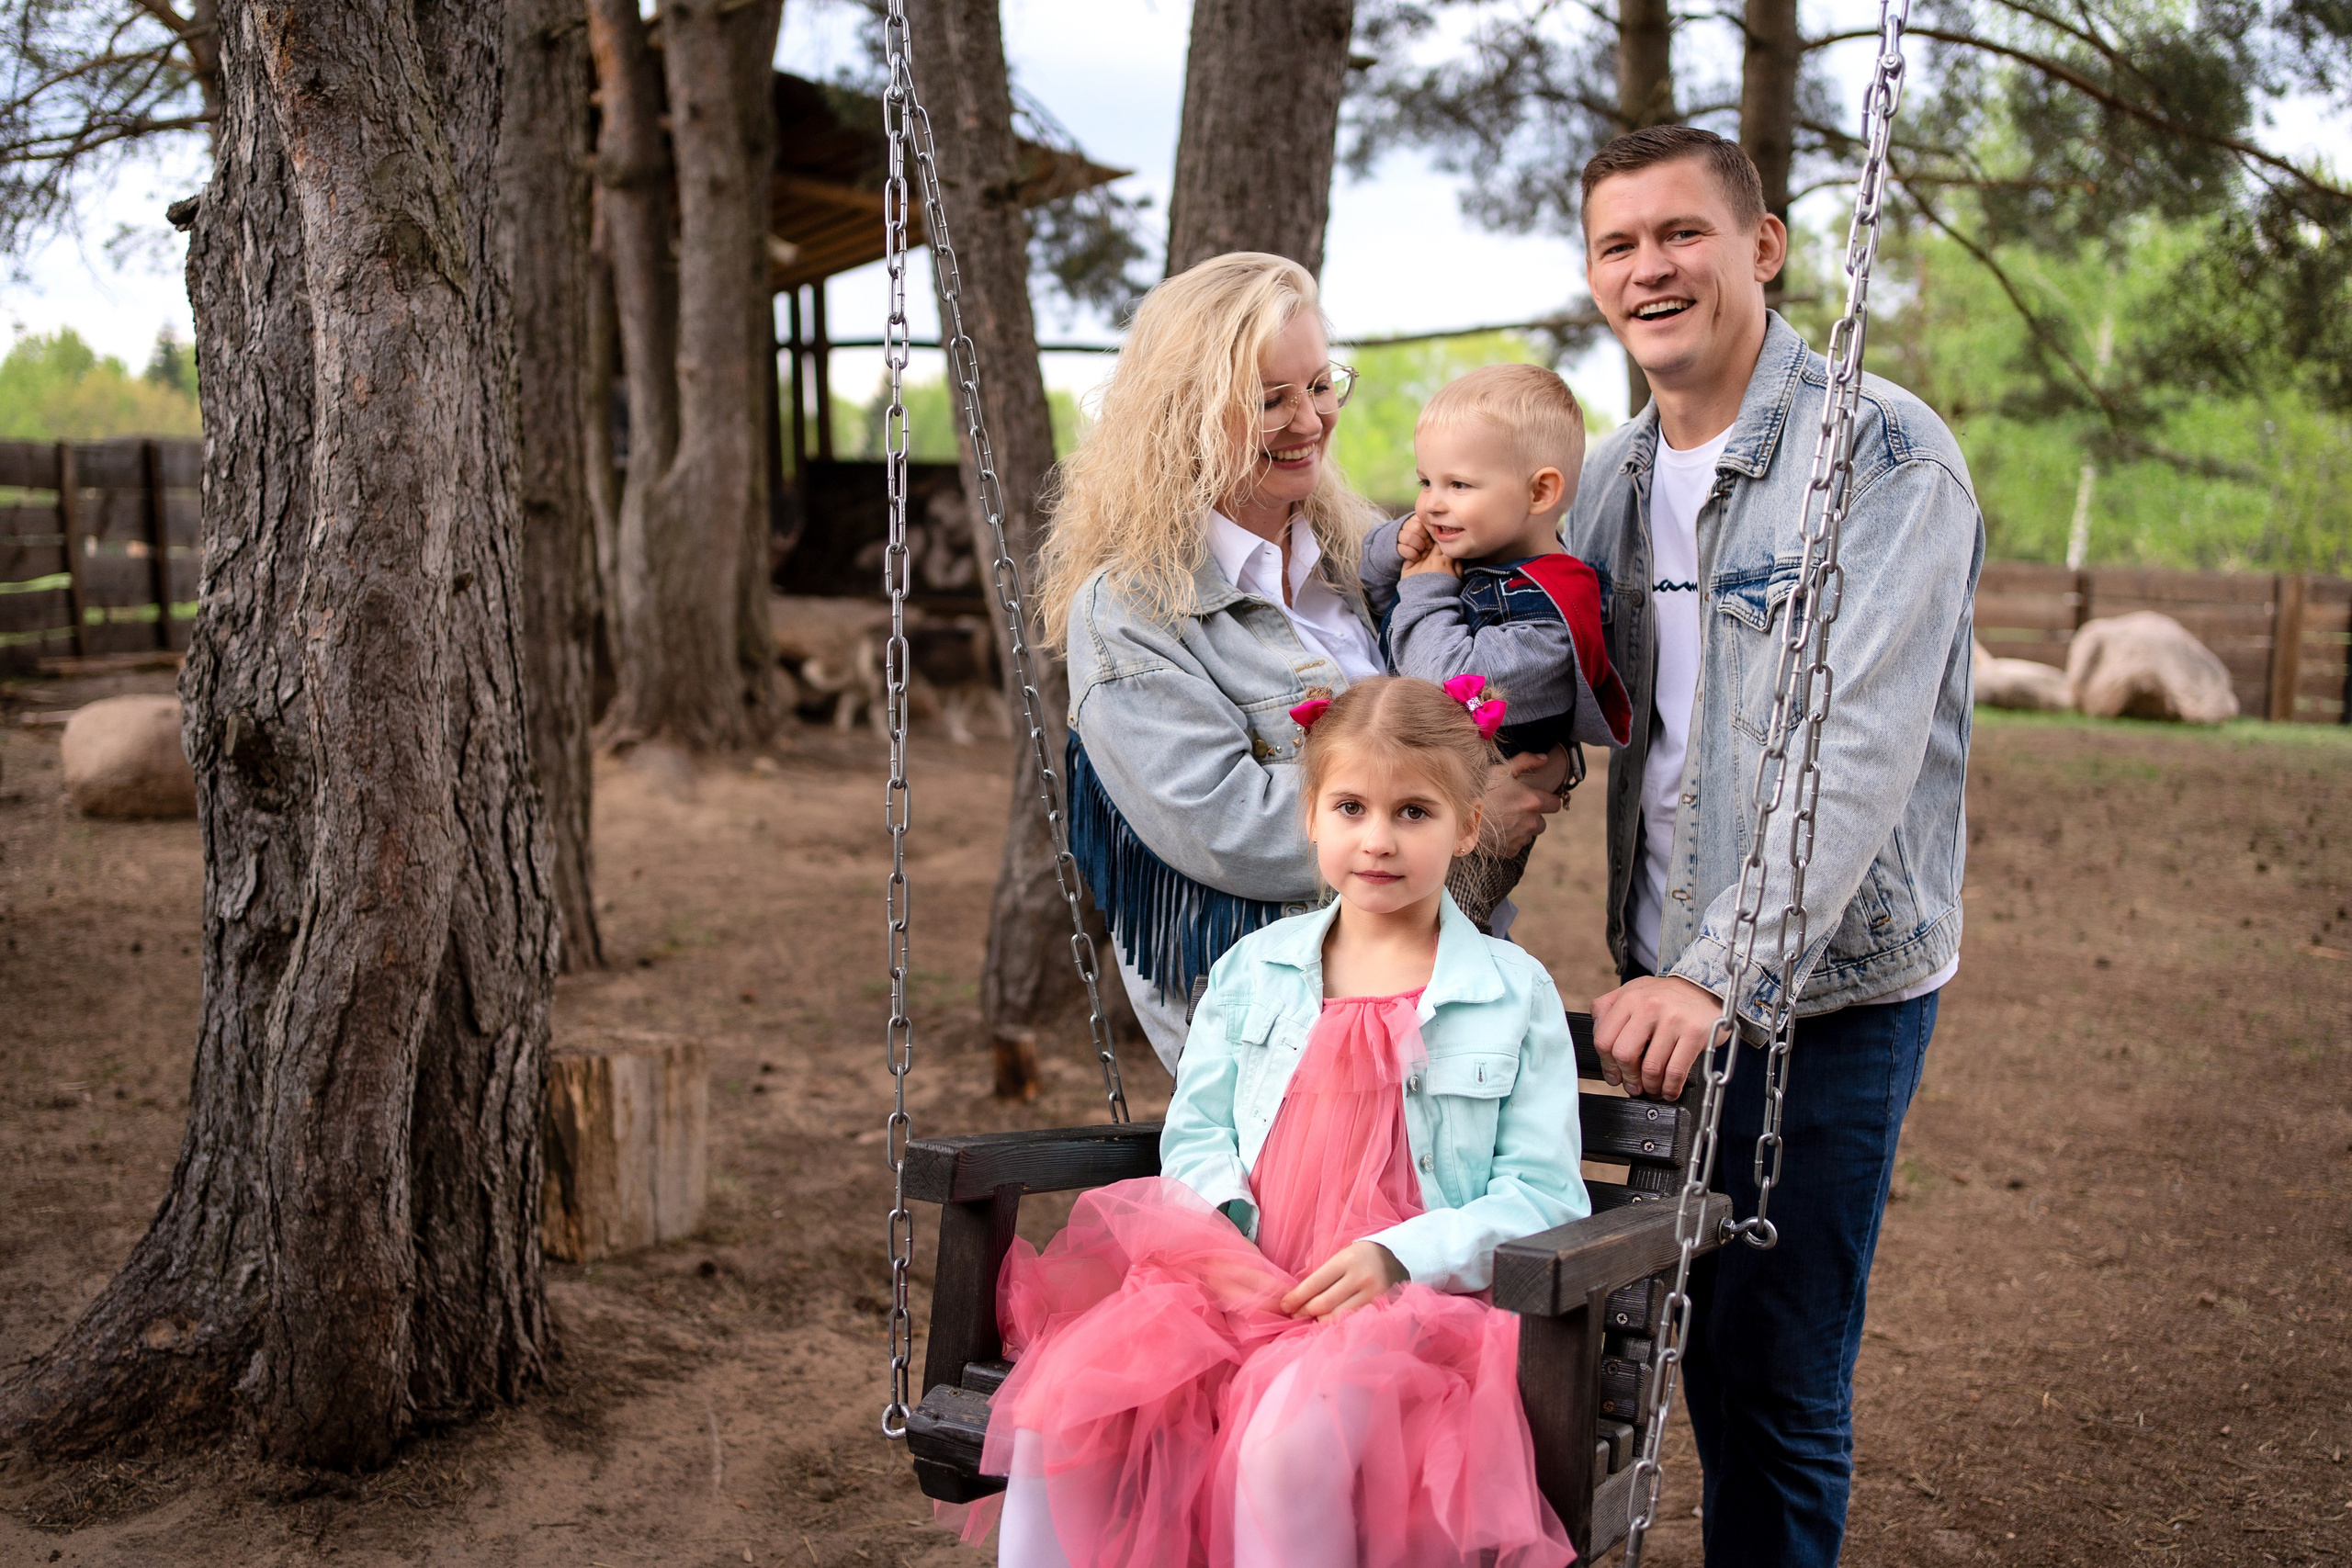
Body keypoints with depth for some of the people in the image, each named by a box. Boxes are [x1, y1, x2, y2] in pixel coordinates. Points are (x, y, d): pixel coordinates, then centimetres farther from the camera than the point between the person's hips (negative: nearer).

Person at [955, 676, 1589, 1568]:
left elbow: (1543, 1195, 1)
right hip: (1240, 1285, 4)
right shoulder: (1254, 969, 14)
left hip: (1407, 1305, -3)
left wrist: (1397, 1257, -13)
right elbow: (1196, 1130, 16)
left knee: (1288, 1440, -35)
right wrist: (1220, 1226, -6)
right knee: (1057, 1398, -22)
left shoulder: (1515, 995, 4)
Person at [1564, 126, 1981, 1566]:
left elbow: (1860, 754, -23)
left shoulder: (1883, 456, -14)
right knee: (1705, 1350, 17)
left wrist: (1718, 974, -30)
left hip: (1824, 990, -6)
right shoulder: (1617, 475, 9)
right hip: (1672, 978, 7)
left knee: (1778, 1379, 2)